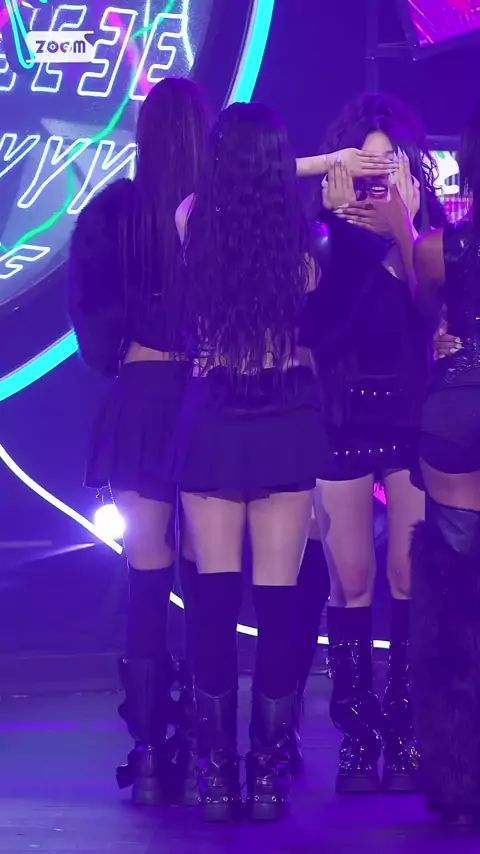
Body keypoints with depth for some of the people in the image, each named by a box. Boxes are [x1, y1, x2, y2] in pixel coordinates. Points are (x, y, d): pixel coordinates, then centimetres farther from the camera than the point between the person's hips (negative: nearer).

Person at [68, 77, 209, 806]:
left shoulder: (115, 210, -5)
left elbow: (93, 315, -3)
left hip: (141, 402, -1)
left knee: (148, 579, 4)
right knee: (205, 582, 8)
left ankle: (150, 753, 0)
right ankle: (199, 753, 9)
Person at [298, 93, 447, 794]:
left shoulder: (431, 232, 4)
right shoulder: (326, 235, 3)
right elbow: (310, 323, -10)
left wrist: (403, 230, -18)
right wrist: (345, 224, -13)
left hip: (412, 415, 0)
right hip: (341, 418, 0)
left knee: (409, 577, -4)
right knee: (350, 578, 0)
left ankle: (405, 731, 4)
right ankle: (358, 735, 6)